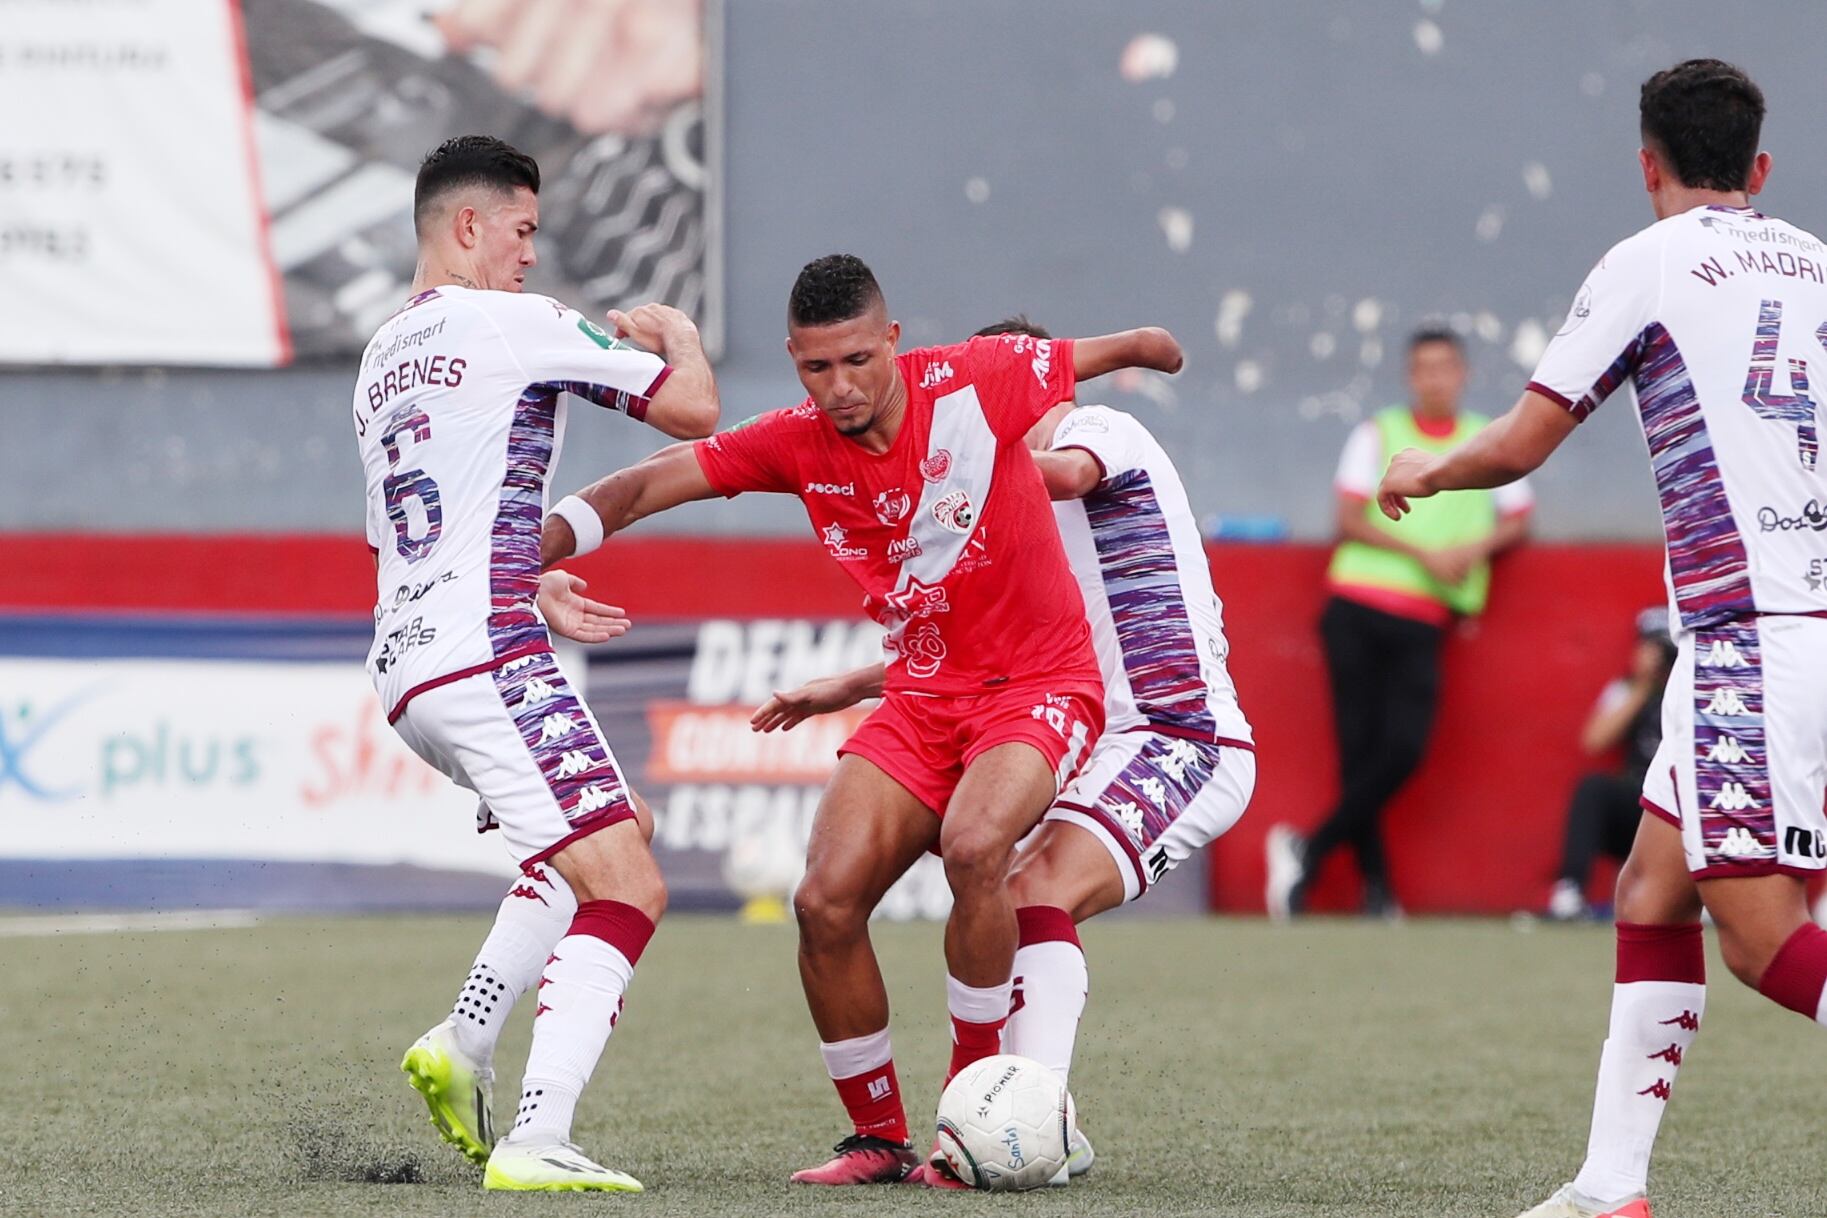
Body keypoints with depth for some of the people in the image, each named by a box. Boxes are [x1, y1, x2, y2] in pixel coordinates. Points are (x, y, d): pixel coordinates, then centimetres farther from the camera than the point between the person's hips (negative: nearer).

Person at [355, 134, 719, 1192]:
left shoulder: (382, 358, 21)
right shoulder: (515, 322, -5)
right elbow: (693, 409, -3)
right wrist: (678, 336, 18)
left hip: (406, 668, 10)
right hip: (485, 658, -10)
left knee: (606, 843, 26)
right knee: (628, 891, -14)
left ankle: (463, 1044, 12)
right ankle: (538, 1142, -26)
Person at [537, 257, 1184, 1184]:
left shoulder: (976, 380, -15)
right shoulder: (796, 444, -5)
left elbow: (1118, 351, 1)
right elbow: (643, 487, -4)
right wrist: (520, 556, -12)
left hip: (1041, 685, -5)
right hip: (920, 698, 5)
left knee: (972, 846, -32)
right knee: (825, 903, -12)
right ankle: (880, 1138, 7)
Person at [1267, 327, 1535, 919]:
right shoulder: (1378, 435, 7)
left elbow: (1518, 520, 18)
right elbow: (1350, 519, -1)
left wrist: (1478, 546, -3)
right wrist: (1422, 552, -11)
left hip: (1424, 621, 1)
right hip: (1357, 608, -1)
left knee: (1404, 748, -15)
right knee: (1358, 747, -7)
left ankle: (1310, 851, -4)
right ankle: (1374, 883, -1)